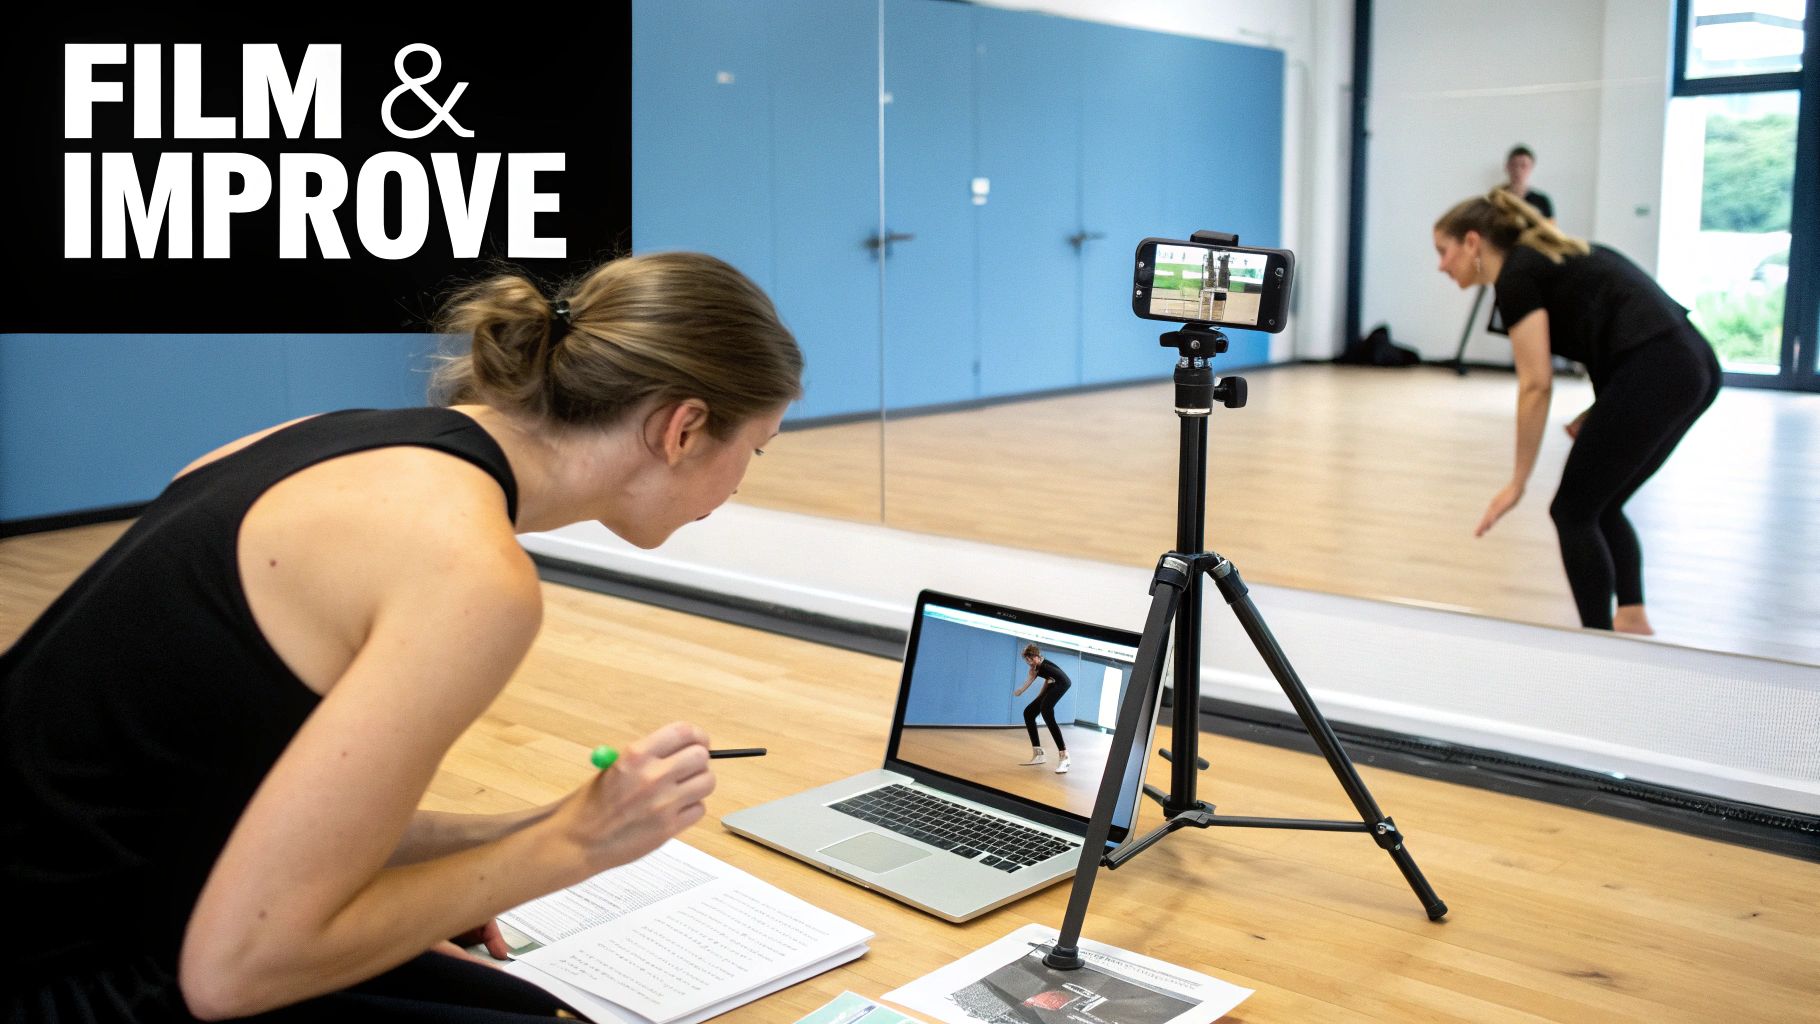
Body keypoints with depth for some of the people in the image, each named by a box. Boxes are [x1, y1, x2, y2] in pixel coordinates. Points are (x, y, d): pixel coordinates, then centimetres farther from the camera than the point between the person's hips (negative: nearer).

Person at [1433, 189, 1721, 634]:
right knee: (1601, 506, 20)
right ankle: (1633, 622, 19)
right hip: (1695, 366, 9)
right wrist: (1600, 414, 14)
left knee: (1573, 512, 4)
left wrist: (1517, 482, -5)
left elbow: (1536, 386, -9)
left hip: (1655, 374, -9)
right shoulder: (1550, 259, 24)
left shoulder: (1515, 277, -3)